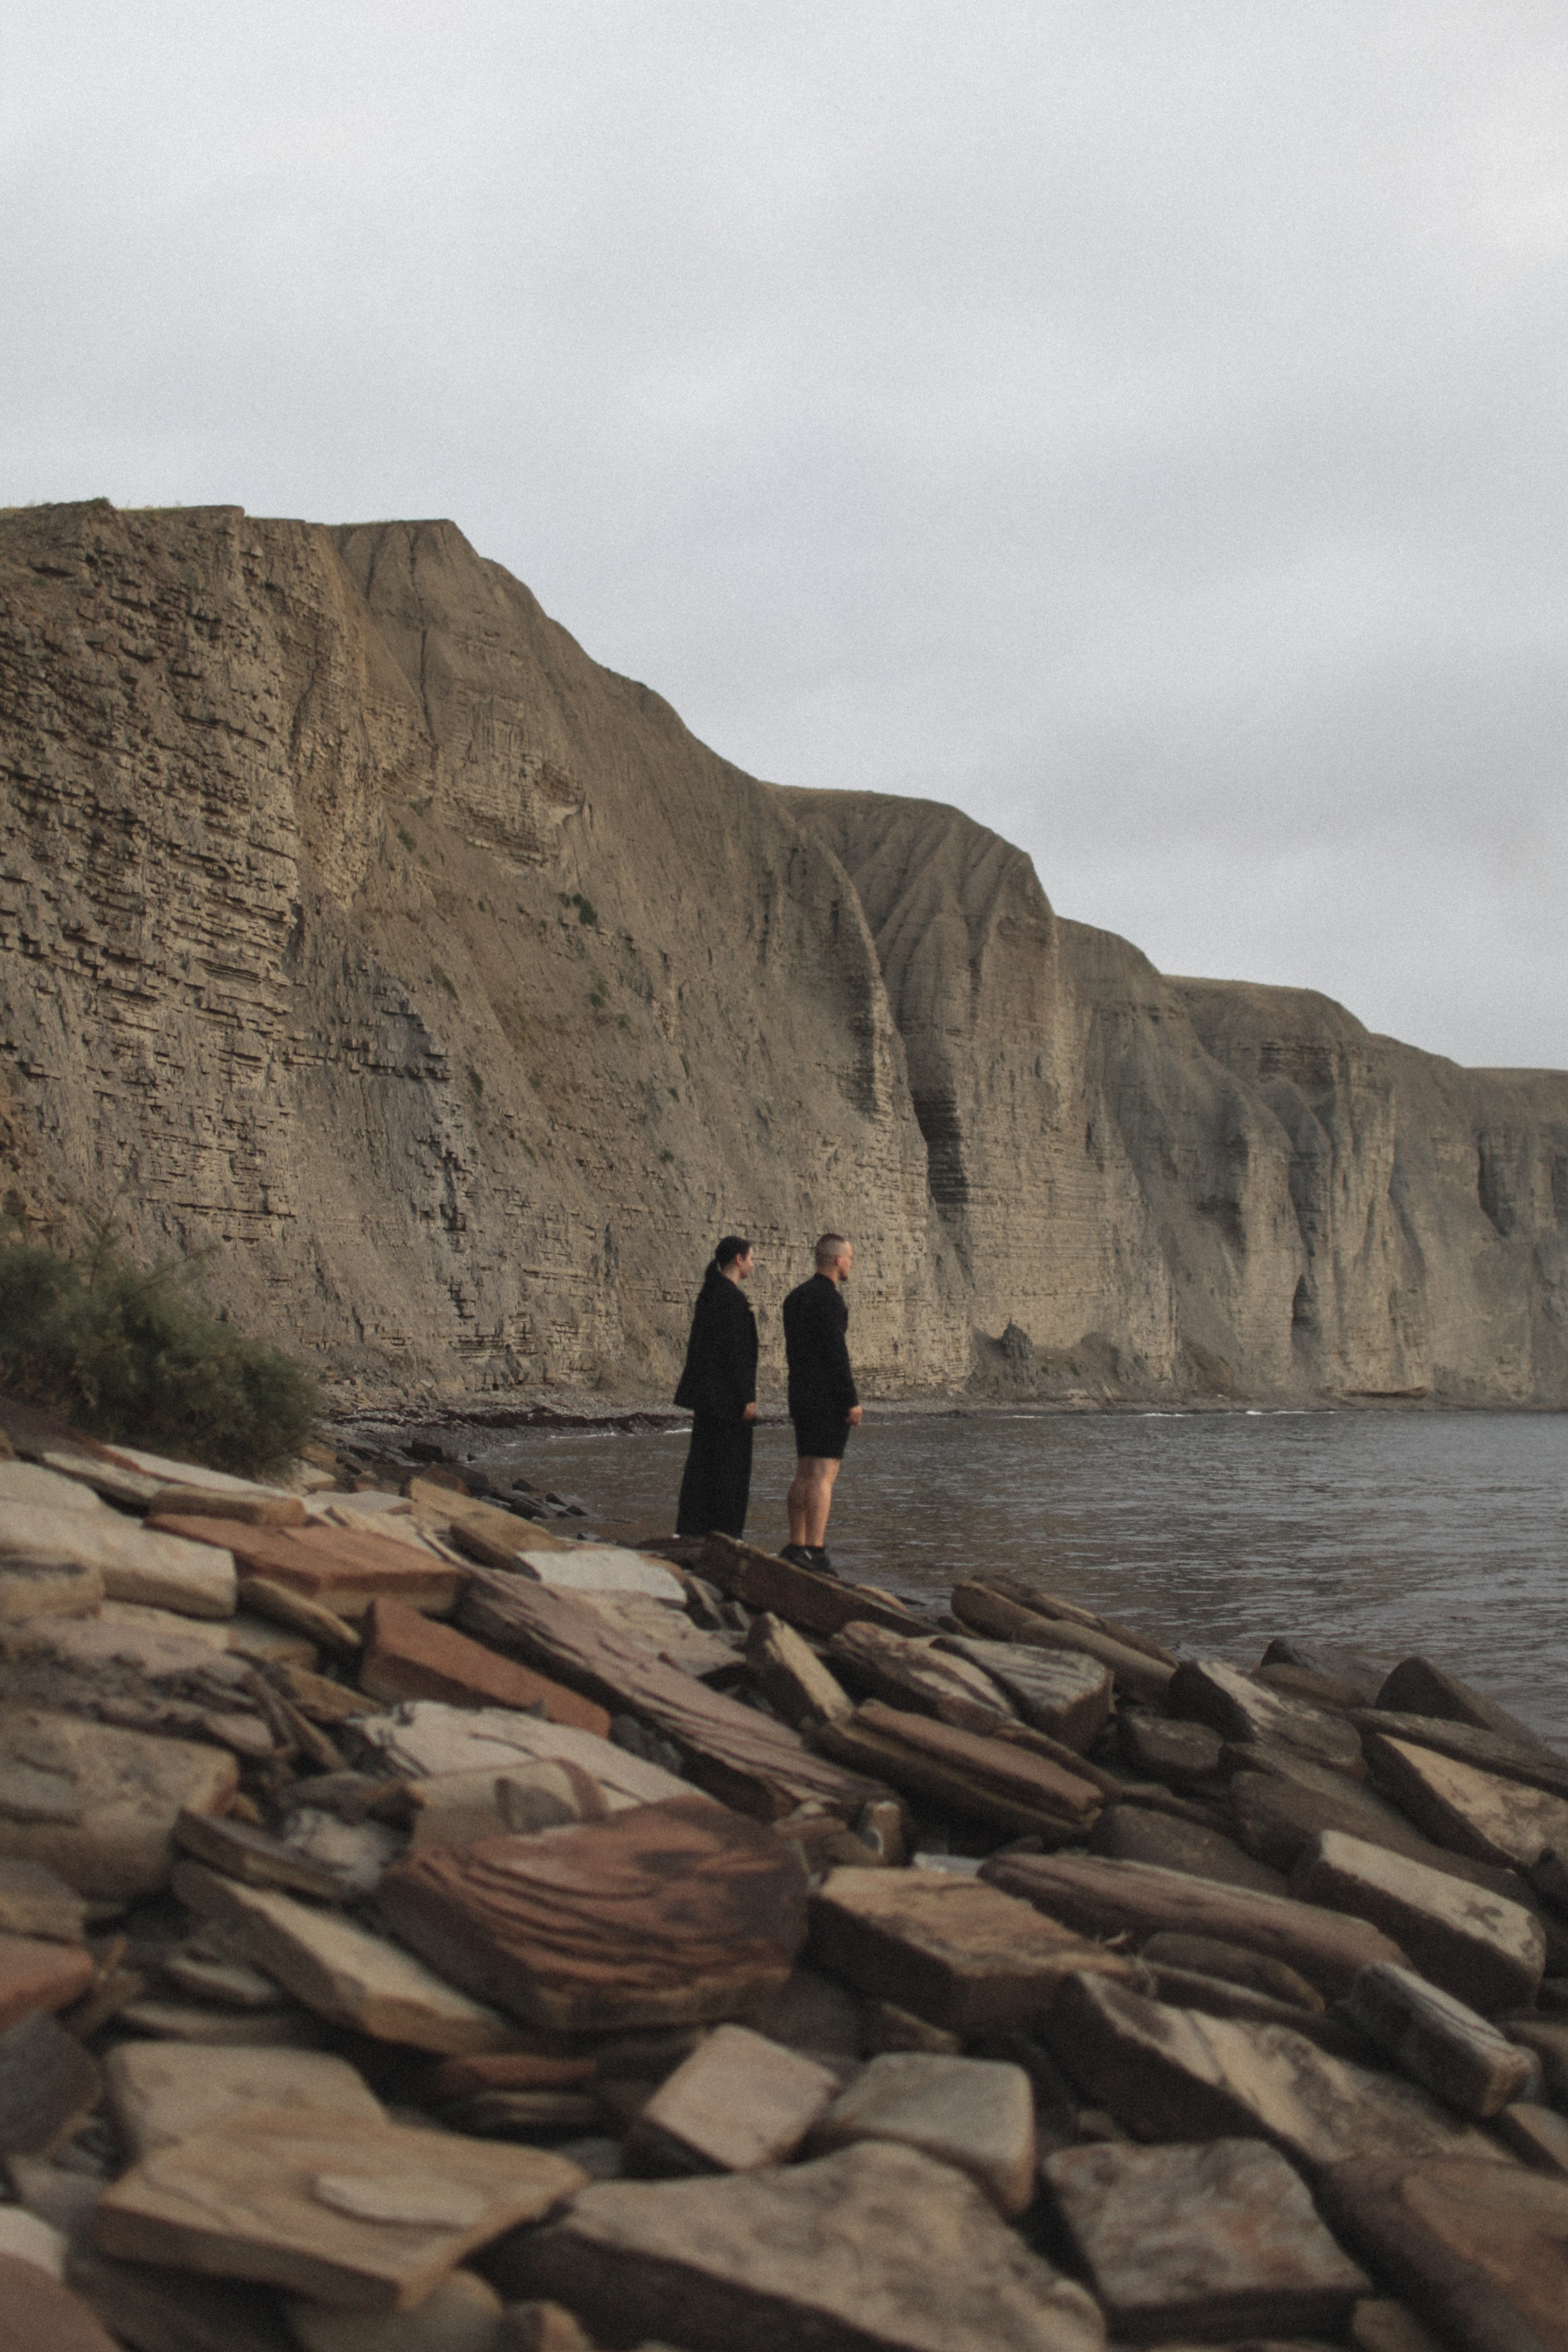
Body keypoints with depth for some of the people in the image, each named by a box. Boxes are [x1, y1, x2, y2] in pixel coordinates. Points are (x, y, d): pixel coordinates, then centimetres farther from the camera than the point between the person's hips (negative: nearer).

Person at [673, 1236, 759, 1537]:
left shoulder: (709, 1293, 13)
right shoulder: (730, 1297, -16)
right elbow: (734, 1350, -20)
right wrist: (747, 1398, -18)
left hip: (707, 1392, 10)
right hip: (728, 1393, -10)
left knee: (704, 1461, 11)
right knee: (730, 1464, -3)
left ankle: (693, 1528, 13)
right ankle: (722, 1532, -1)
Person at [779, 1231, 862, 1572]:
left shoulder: (795, 1298, 14)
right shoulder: (829, 1299, -14)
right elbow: (836, 1353, -19)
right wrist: (852, 1401, -16)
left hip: (802, 1397, 9)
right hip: (830, 1399, -9)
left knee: (804, 1473, 13)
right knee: (823, 1474, -11)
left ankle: (797, 1546, 15)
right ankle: (815, 1552, -15)